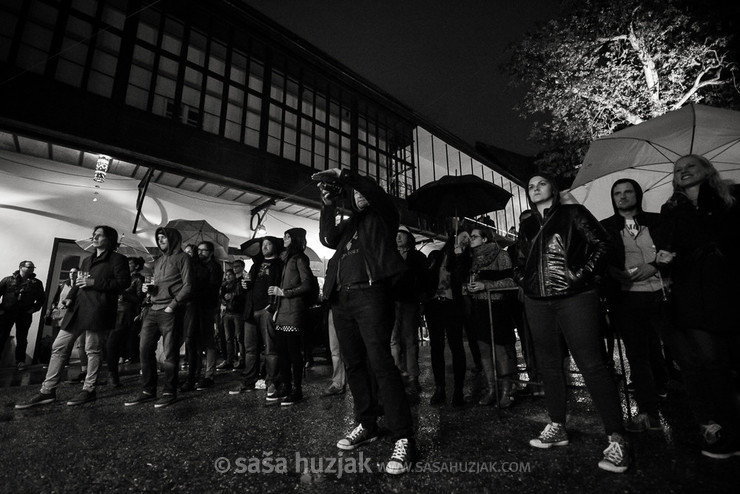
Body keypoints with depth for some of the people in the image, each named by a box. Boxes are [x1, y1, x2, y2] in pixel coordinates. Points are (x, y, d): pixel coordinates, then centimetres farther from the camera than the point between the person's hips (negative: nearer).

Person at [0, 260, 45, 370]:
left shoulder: (36, 283, 7)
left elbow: (42, 298, 12)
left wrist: (35, 308, 0)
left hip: (25, 315, 1)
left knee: (22, 339, 4)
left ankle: (20, 361, 13)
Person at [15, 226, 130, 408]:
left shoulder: (117, 259, -1)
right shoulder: (87, 260, 25)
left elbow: (123, 282, -12)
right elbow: (79, 282, 26)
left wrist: (94, 282, -13)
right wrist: (70, 297, 6)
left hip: (97, 309, -8)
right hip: (78, 308, 8)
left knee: (92, 349, -2)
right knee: (58, 346, 6)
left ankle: (89, 390, 11)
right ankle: (48, 391, 15)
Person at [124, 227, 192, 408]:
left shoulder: (182, 258, 0)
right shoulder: (158, 261, 23)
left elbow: (187, 286, -8)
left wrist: (172, 305, -15)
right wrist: (149, 289, 4)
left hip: (170, 312, -7)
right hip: (153, 310, 7)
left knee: (170, 353, -4)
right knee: (145, 349, 5)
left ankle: (169, 393, 6)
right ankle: (148, 391, 16)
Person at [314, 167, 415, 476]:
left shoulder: (382, 216, 11)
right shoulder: (349, 223, 25)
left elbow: (376, 192, -7)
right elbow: (327, 239, 9)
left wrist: (343, 175, -10)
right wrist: (329, 205, 2)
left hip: (371, 295, -6)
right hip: (341, 299, 7)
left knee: (381, 364, -14)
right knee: (354, 365, 10)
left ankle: (403, 439, -8)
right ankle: (367, 425, 24)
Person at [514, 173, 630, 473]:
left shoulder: (573, 213, 4)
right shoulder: (527, 226, 16)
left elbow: (601, 244, -3)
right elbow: (520, 263, 22)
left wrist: (582, 274, -12)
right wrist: (525, 281, 6)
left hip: (575, 298, -5)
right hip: (537, 303, 5)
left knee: (591, 364, -8)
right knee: (549, 366, 10)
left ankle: (616, 439, 1)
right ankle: (557, 428, 22)